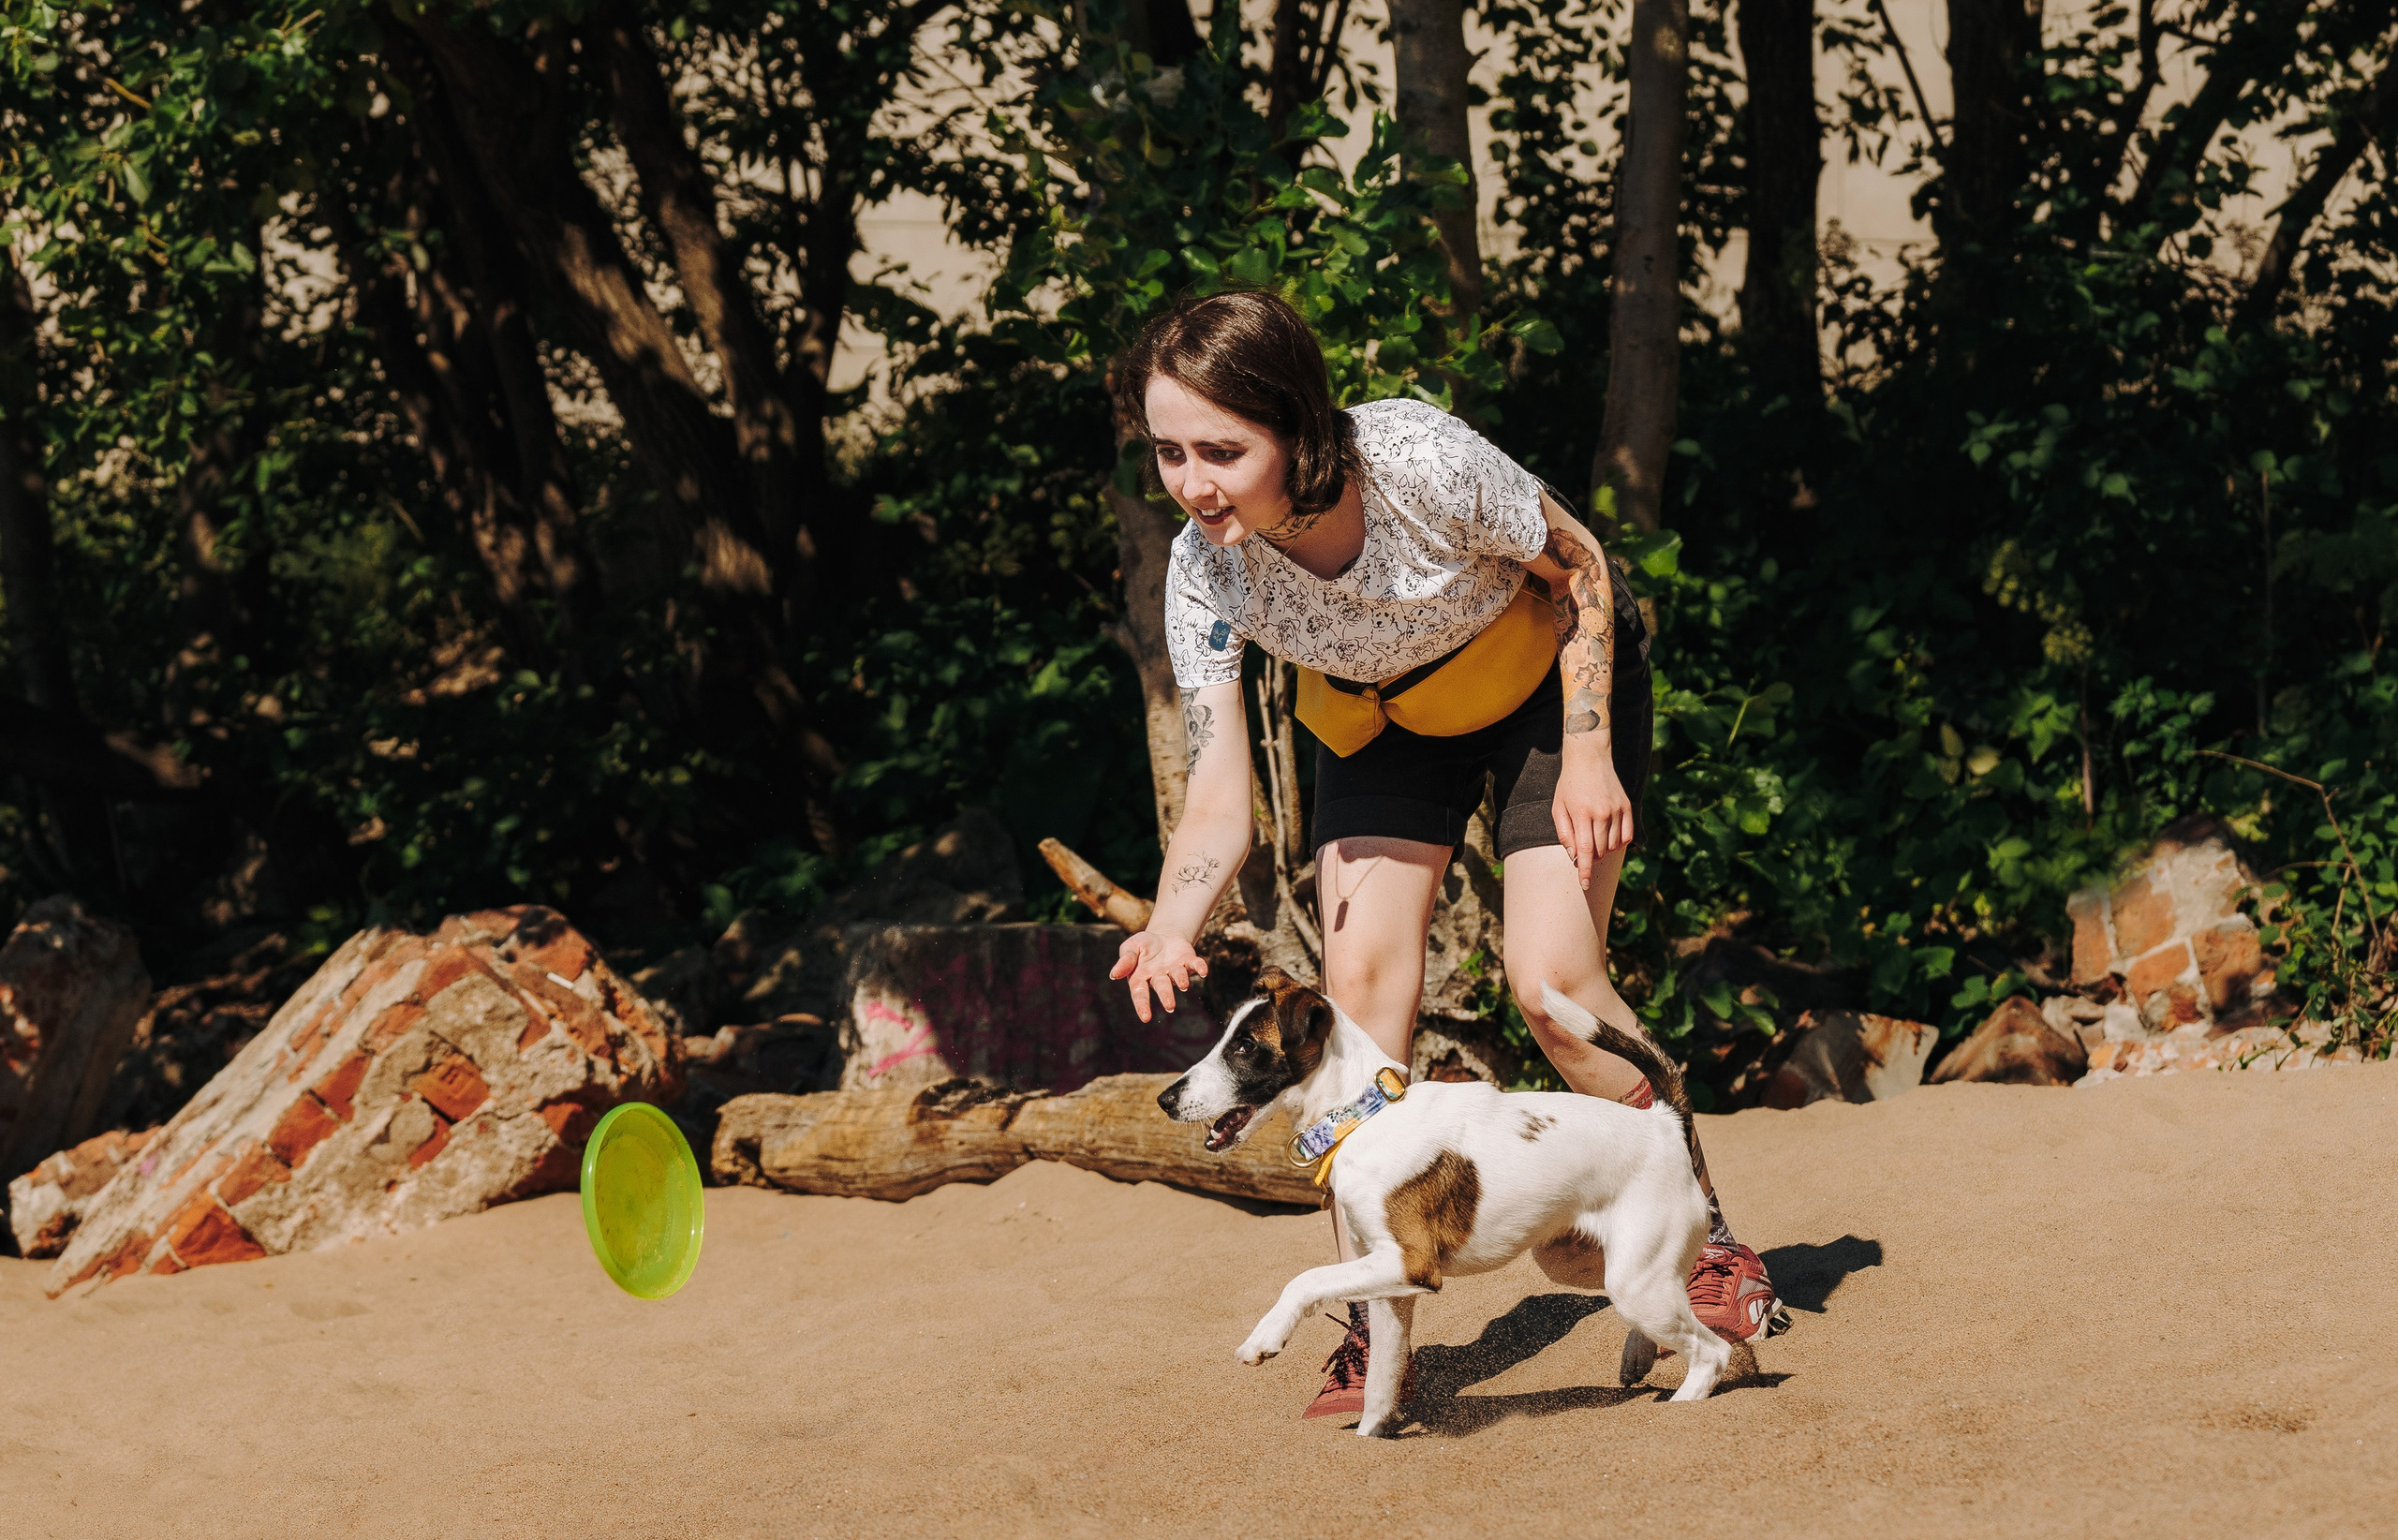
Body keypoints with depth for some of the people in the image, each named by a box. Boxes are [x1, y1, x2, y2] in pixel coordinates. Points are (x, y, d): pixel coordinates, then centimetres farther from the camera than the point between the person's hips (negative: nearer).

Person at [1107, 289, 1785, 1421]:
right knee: (1360, 978, -12)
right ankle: (1373, 1326, -3)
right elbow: (1219, 797, -27)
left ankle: (1710, 1243, 8)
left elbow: (1579, 567, -18)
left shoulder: (1424, 463, -39)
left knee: (1552, 983, -14)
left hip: (1543, 676, -3)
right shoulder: (1206, 573, -28)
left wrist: (1589, 755, -21)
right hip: (1379, 714, 3)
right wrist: (1169, 931, -46)